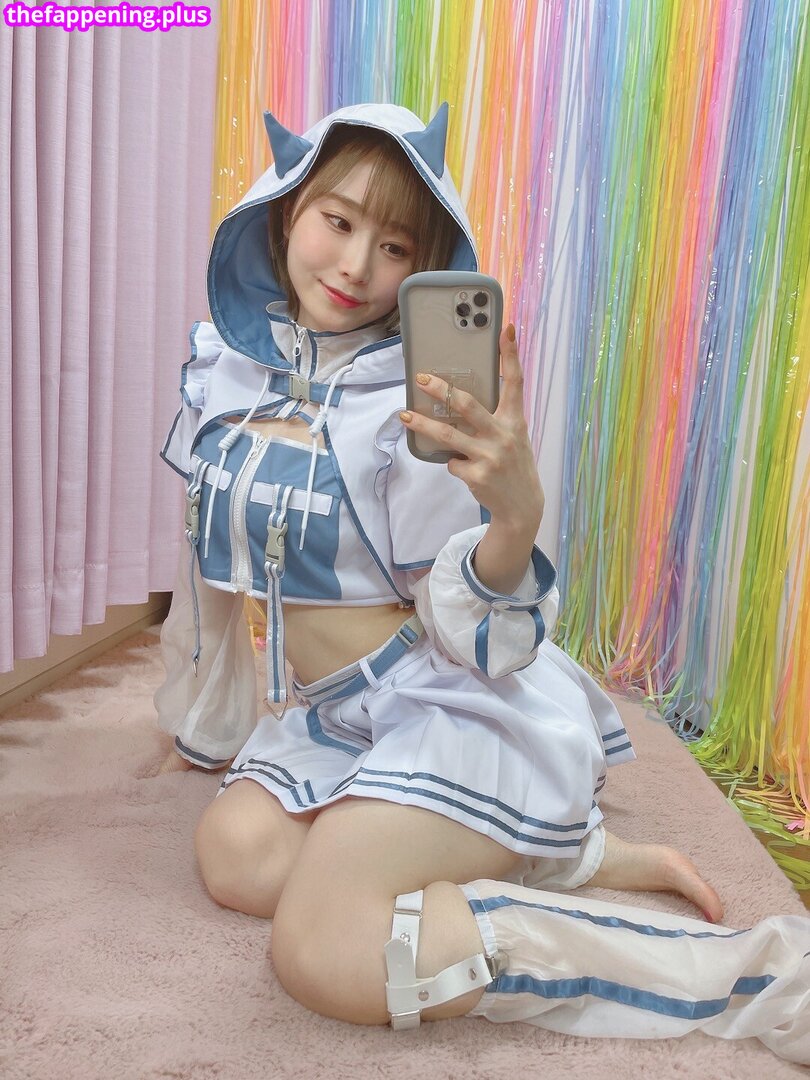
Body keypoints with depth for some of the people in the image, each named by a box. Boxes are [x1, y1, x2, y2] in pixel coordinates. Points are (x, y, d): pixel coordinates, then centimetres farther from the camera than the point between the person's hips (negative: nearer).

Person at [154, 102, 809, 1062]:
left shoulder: (415, 404, -17)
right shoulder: (224, 365, 2)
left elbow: (475, 642, -17)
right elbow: (208, 564, 13)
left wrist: (517, 513, -38)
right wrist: (200, 731, 24)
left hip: (464, 706, -7)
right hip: (339, 714, 8)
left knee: (323, 945, -23)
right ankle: (574, 855, 3)